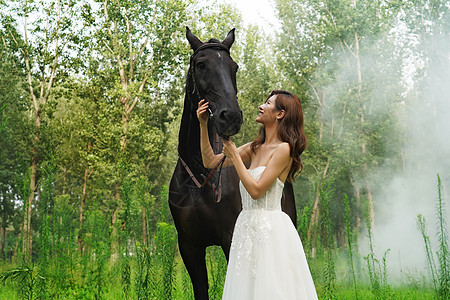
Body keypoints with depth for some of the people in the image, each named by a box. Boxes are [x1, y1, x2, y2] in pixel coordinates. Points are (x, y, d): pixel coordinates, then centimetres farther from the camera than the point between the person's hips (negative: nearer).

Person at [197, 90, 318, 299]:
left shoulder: (283, 149, -10)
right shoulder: (255, 148, 12)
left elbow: (256, 190, -17)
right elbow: (210, 162, 15)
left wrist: (234, 155, -10)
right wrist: (203, 125, 7)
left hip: (271, 229, -7)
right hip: (247, 227, 8)